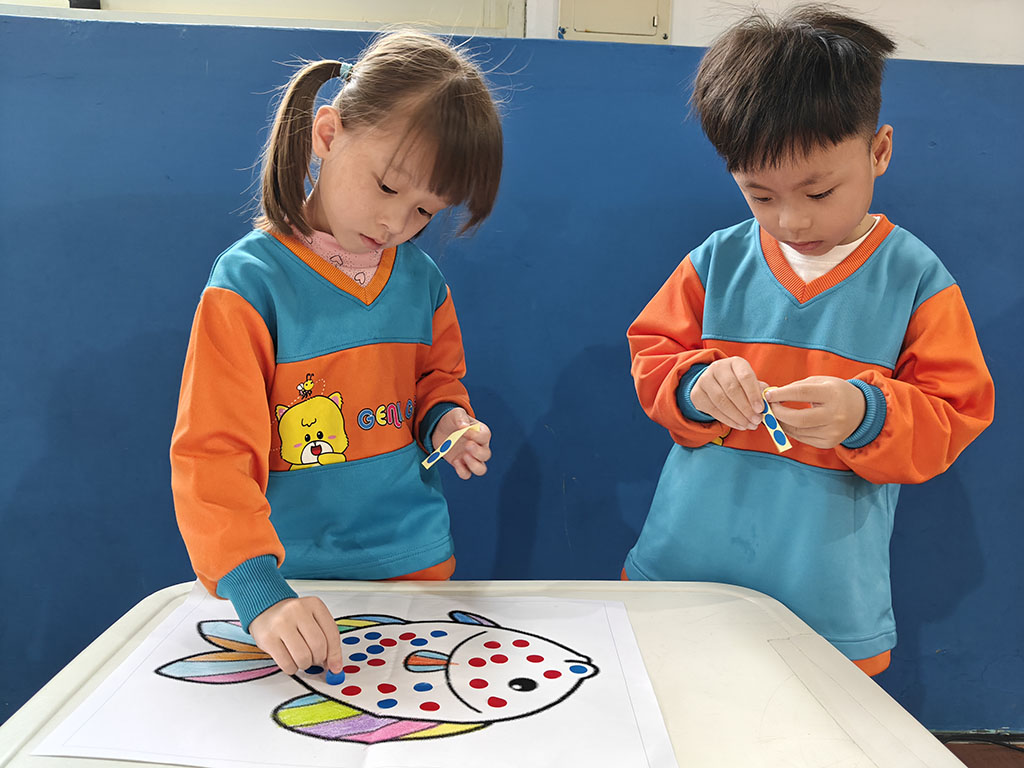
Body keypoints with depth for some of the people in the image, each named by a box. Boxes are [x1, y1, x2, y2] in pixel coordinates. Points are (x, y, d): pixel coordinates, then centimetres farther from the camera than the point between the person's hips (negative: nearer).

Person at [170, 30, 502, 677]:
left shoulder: (422, 279, 0)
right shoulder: (252, 280, -16)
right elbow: (214, 455, -21)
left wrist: (446, 422, -5)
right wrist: (259, 591, -31)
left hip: (420, 563, 5)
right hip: (297, 581, -4)